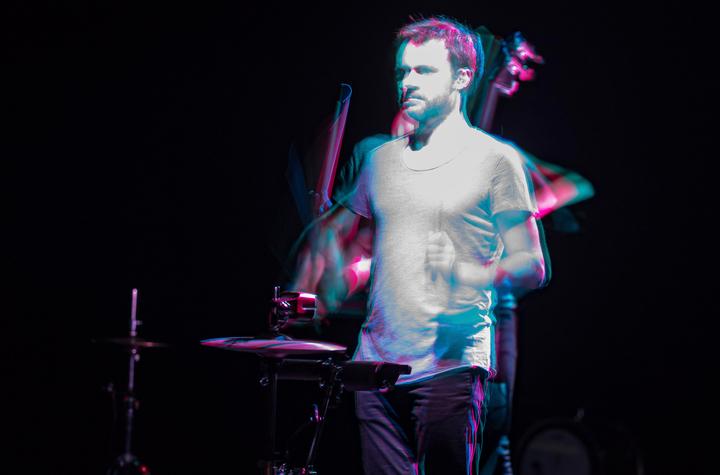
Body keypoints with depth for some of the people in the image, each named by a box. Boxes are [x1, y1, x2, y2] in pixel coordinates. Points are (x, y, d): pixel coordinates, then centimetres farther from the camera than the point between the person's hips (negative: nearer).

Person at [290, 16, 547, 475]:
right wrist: (322, 272, 5)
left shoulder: (494, 159, -1)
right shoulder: (380, 158, 15)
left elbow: (532, 267, -4)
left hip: (451, 364, -5)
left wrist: (465, 273, -23)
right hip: (376, 364, 5)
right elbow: (336, 226, 27)